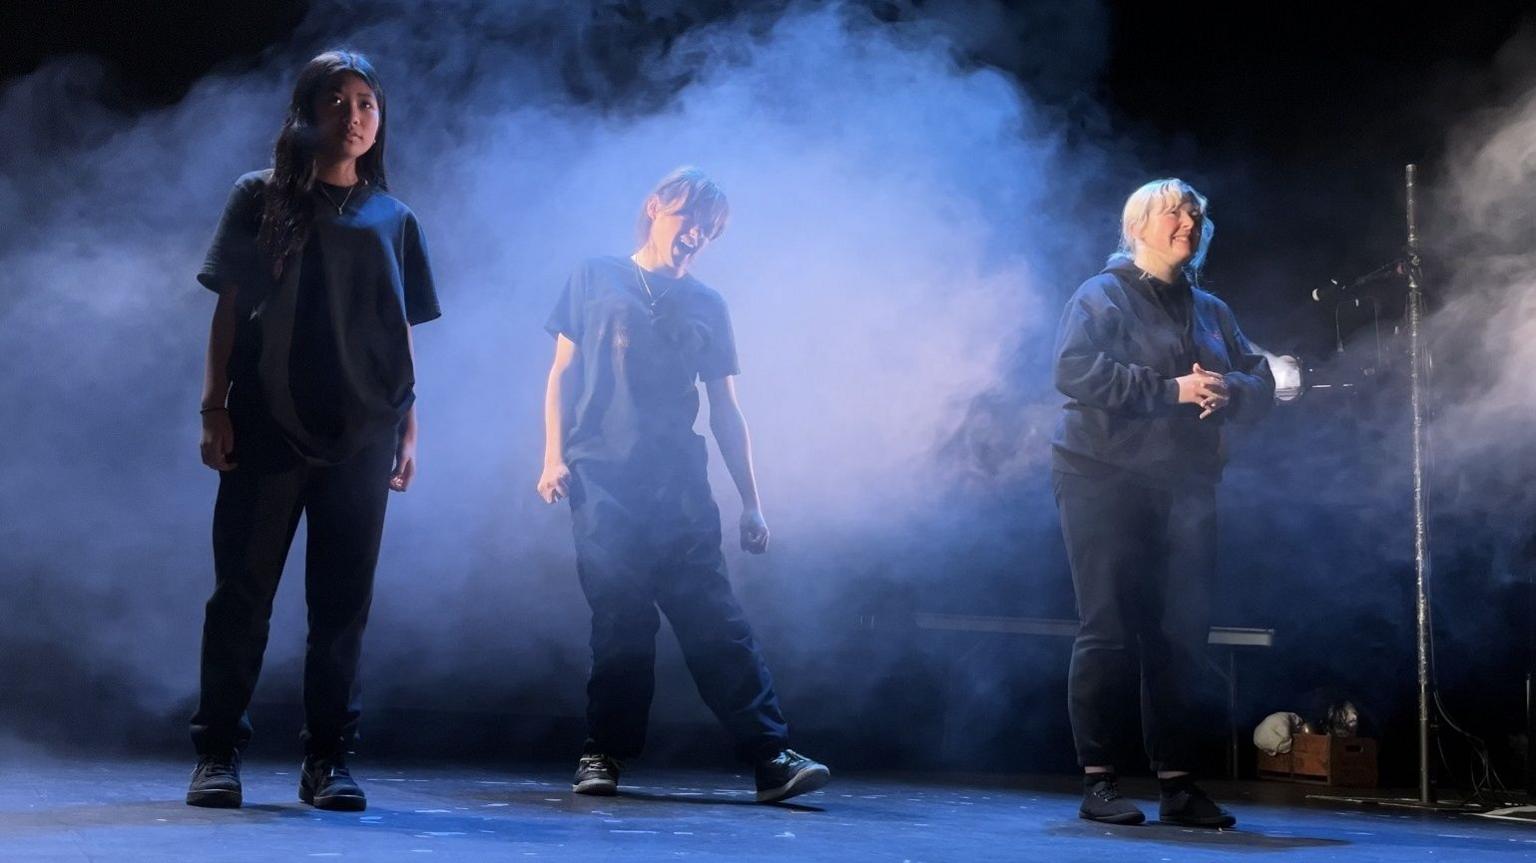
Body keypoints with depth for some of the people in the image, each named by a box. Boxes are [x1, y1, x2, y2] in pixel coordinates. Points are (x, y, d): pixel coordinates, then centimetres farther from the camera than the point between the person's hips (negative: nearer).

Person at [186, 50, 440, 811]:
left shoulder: (393, 219, 14)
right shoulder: (260, 197, 8)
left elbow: (402, 334, 12)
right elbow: (230, 308, 4)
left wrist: (409, 430, 5)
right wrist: (214, 408, -5)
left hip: (361, 435, 2)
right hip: (267, 426, -2)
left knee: (342, 602, 1)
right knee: (243, 591, -2)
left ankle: (327, 759, 5)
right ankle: (217, 754, 4)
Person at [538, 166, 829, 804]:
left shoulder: (708, 307, 17)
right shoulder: (596, 280, 12)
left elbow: (725, 410, 16)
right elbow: (563, 372, 10)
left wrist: (751, 503, 11)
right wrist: (553, 456, -2)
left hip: (679, 483, 2)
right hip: (602, 480, -1)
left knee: (714, 618, -6)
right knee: (621, 621, -4)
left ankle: (771, 756, -10)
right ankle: (606, 753, 8)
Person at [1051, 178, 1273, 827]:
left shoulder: (1211, 312, 20)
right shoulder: (1103, 296, 2)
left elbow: (1261, 385, 14)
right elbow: (1075, 370, -16)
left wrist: (1228, 388, -10)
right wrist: (1171, 390, -20)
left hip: (1184, 488, 5)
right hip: (1105, 481, -5)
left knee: (1181, 635, 1)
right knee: (1109, 632, -7)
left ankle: (1177, 782, 7)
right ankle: (1098, 780, -1)